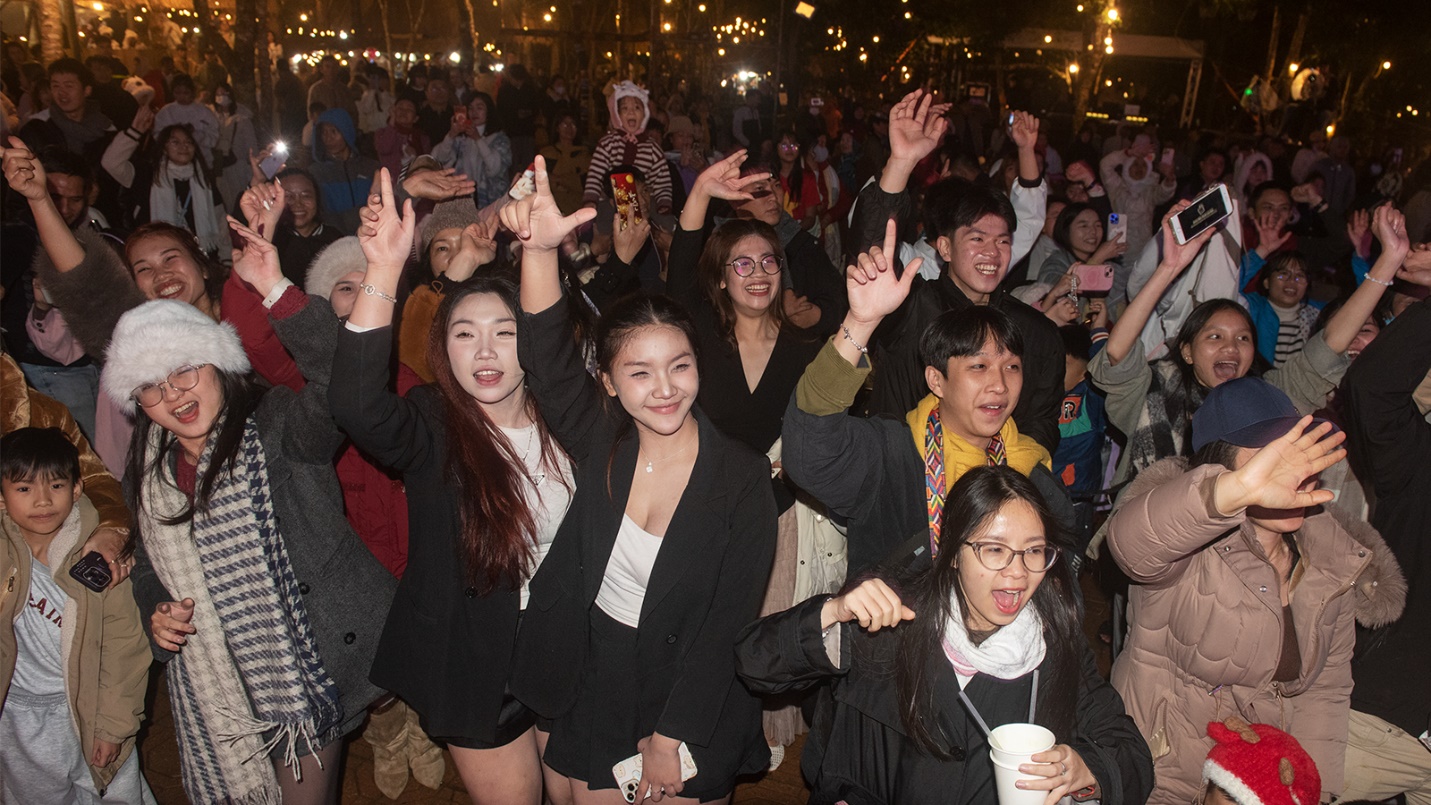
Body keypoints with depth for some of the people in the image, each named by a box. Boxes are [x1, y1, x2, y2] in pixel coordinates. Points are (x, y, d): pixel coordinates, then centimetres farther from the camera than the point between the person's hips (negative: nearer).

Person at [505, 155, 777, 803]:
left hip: (694, 699, -2)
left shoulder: (742, 477, -14)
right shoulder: (600, 445, -7)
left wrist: (670, 737, -12)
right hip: (594, 686, 2)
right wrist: (540, 250, -41)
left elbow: (731, 620, -14)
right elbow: (547, 359, -24)